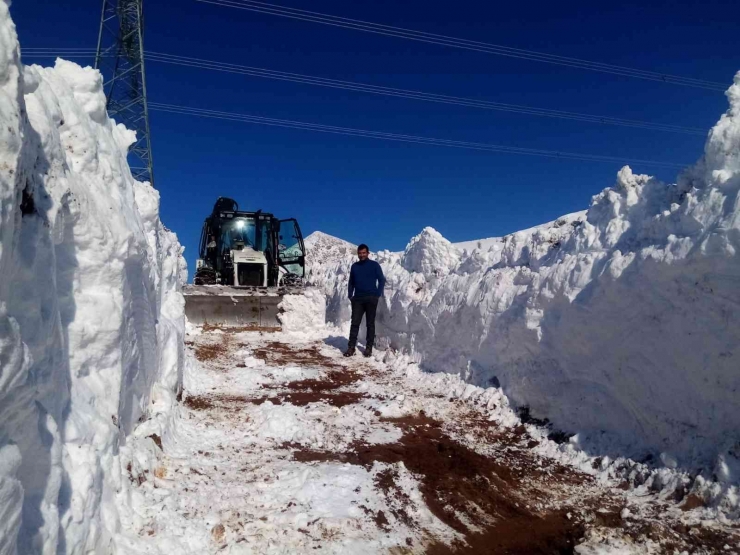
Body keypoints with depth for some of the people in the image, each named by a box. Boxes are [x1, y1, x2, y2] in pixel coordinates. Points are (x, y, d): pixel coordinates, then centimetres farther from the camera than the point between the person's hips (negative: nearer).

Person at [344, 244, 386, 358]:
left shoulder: (374, 265, 2)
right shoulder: (354, 266, 12)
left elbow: (382, 280, 1)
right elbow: (351, 282, 18)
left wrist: (378, 294, -8)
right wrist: (350, 295, 7)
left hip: (371, 299, -3)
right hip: (357, 299, 3)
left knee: (370, 324, 3)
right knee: (355, 323, -2)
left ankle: (369, 348, 8)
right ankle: (351, 347, -1)